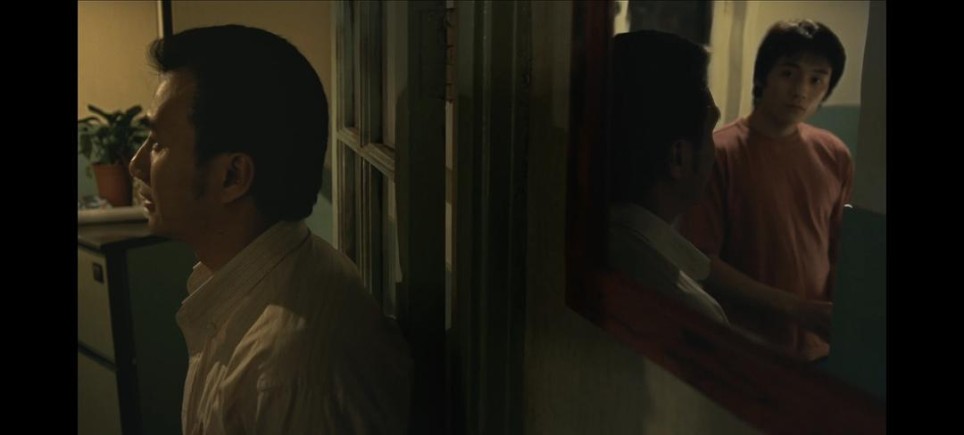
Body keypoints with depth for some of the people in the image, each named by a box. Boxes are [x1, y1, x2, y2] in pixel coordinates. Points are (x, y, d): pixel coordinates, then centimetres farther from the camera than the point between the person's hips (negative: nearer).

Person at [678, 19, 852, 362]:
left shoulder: (835, 156, 0)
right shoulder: (719, 153, -15)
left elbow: (840, 252, 9)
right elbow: (700, 262, -16)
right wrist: (795, 307, -18)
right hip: (739, 348, -4)